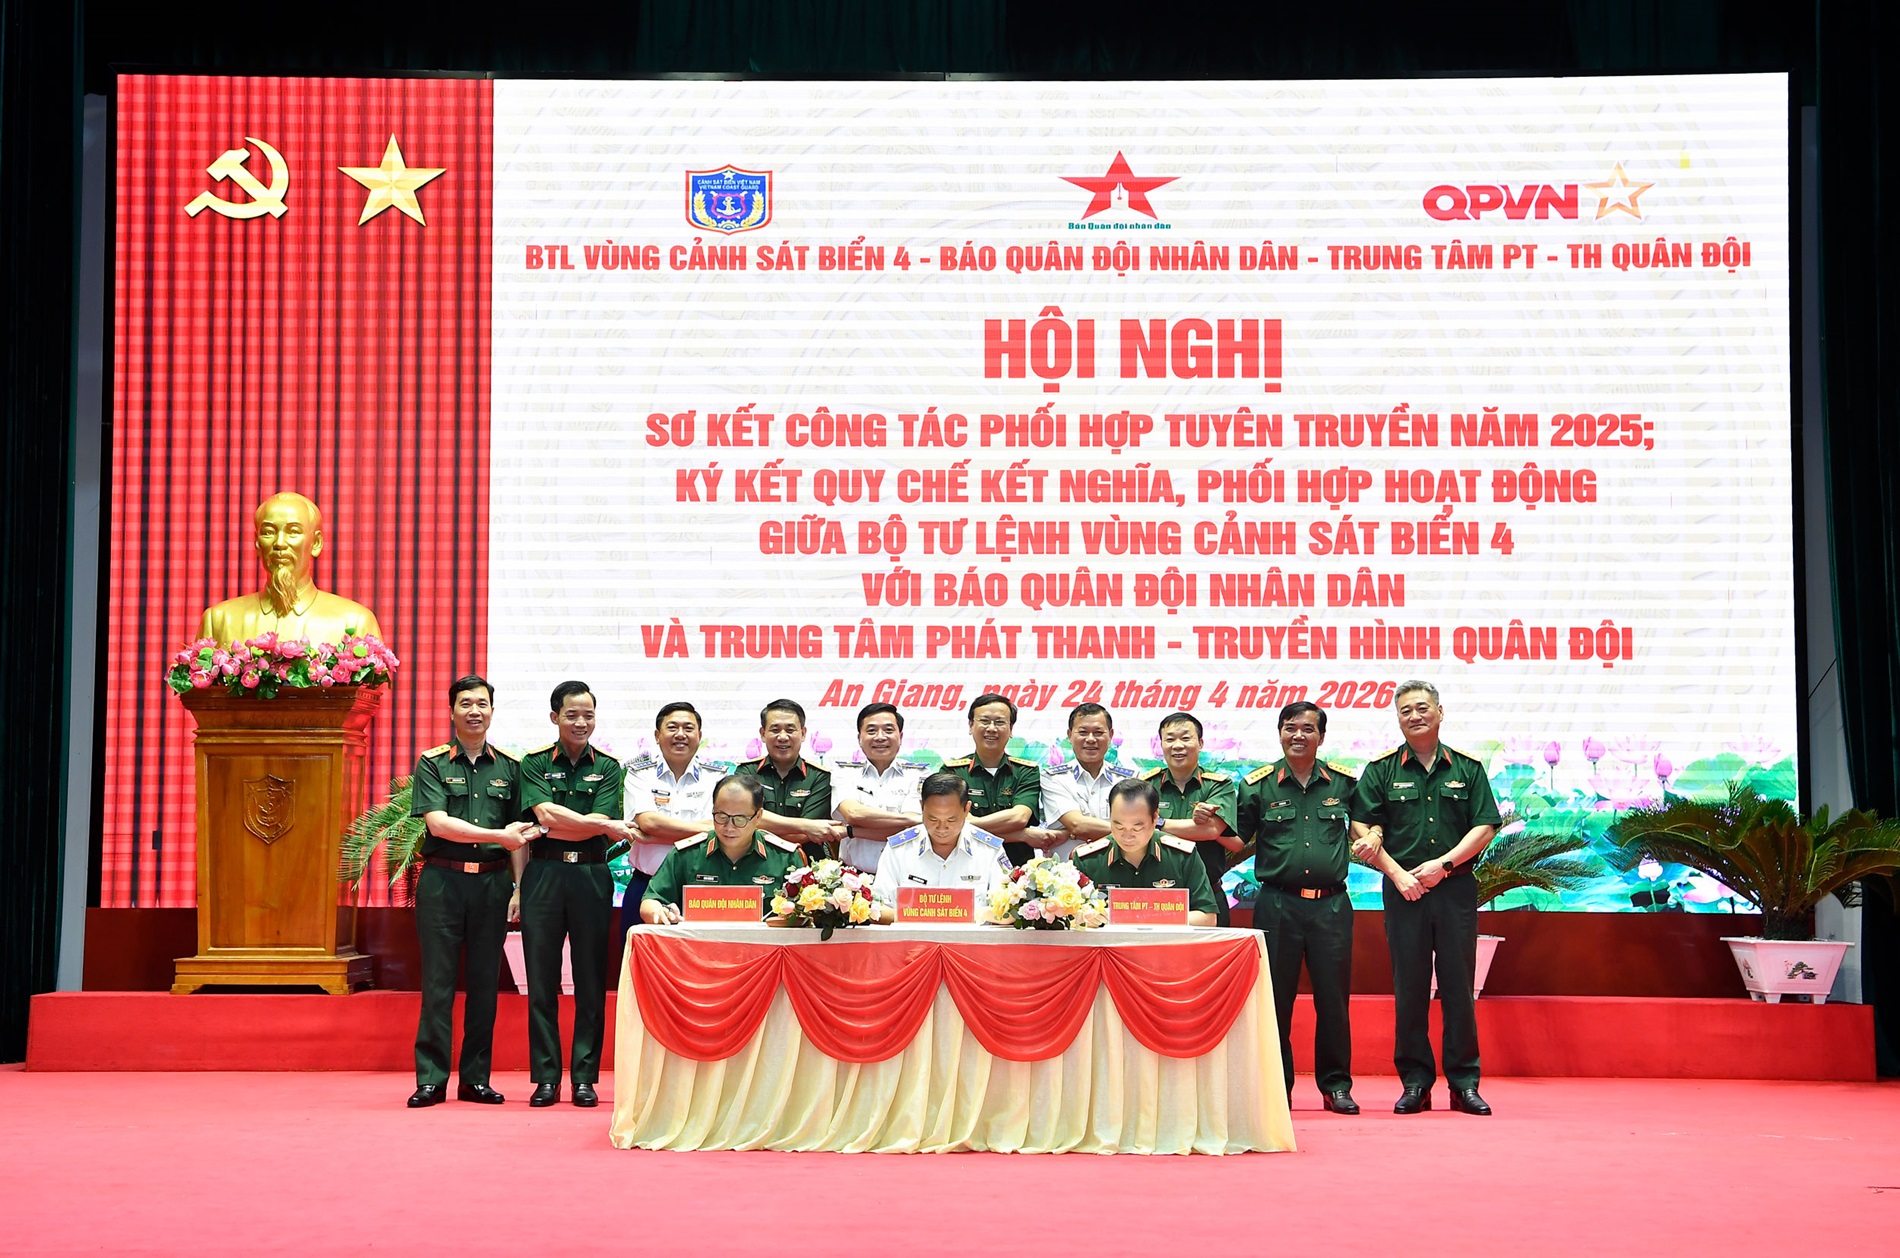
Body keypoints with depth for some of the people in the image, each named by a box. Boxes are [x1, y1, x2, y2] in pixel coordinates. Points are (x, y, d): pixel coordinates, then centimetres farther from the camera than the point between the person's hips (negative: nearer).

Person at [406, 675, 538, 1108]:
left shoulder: (509, 767, 11)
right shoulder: (433, 763, 3)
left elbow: (519, 835, 12)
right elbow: (437, 823, -10)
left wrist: (519, 887, 4)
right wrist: (498, 835, -15)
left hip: (492, 881, 3)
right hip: (442, 880, -2)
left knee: (484, 982, 5)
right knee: (438, 982, -1)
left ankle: (475, 1079, 12)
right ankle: (431, 1080, 3)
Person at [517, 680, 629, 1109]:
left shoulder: (607, 767, 9)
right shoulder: (534, 764, 7)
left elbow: (595, 821, -3)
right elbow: (545, 814, -9)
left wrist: (553, 827, -9)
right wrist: (602, 826, -13)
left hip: (591, 876, 0)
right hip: (543, 876, 0)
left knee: (591, 982, 2)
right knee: (542, 981, 2)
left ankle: (585, 1077, 8)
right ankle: (546, 1078, 8)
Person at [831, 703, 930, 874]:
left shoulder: (918, 775, 8)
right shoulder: (845, 772, 12)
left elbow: (912, 830, -5)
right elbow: (853, 814, -7)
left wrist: (848, 831, -8)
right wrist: (911, 819, -9)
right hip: (855, 877, 1)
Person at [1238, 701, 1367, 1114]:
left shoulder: (1343, 782, 8)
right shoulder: (1257, 785, 3)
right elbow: (1238, 839, 6)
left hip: (1332, 904, 1)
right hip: (1277, 904, -1)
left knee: (1334, 996, 5)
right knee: (1275, 997, 3)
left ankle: (1336, 1084, 16)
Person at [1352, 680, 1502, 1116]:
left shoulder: (1467, 768, 8)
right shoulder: (1382, 770, 6)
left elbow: (1484, 827, 3)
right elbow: (1363, 829, 1)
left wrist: (1443, 864, -8)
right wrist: (1398, 874, -9)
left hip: (1456, 888, 0)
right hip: (1404, 889, 0)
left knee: (1458, 984, 2)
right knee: (1409, 986, 2)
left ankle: (1464, 1082, 8)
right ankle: (1415, 1081, 8)